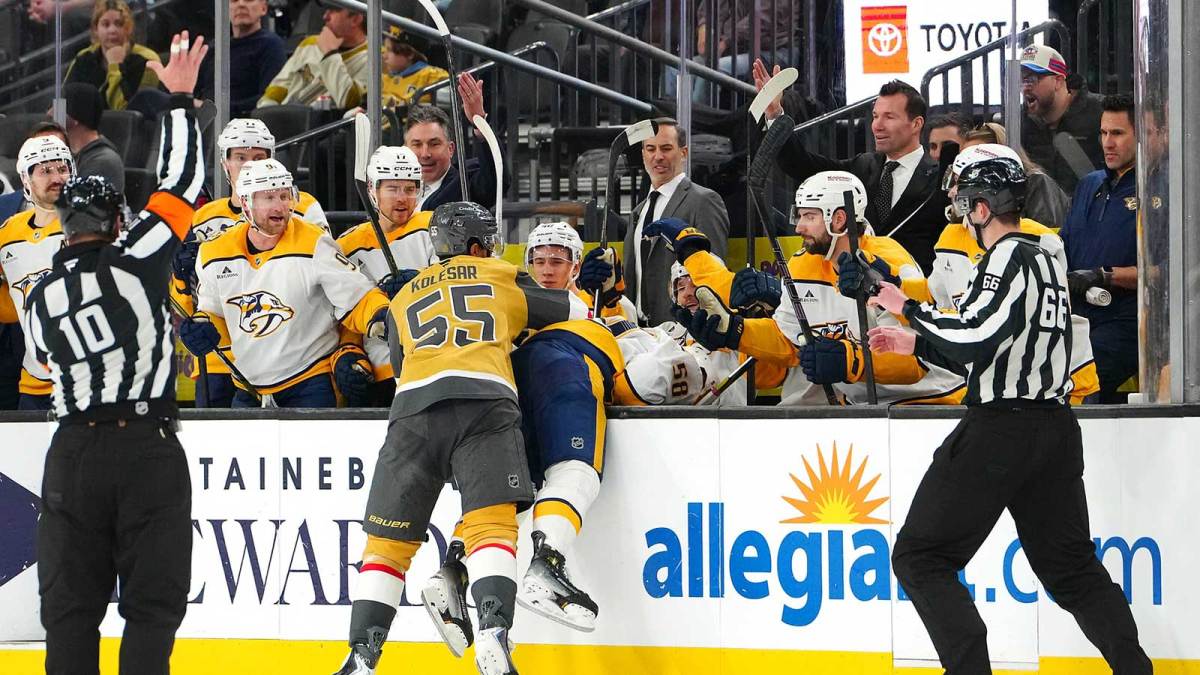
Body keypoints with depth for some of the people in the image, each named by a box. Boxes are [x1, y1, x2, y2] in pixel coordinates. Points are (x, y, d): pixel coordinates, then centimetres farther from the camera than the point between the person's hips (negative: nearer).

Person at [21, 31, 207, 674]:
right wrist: (179, 100, 11)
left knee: (71, 603, 6)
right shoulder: (135, 259, -4)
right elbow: (183, 182, 1)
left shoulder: (41, 299, 8)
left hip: (73, 452, 3)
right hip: (148, 447, -3)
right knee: (153, 602, 1)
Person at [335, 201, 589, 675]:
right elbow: (576, 312, 36)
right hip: (485, 402, -2)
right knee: (491, 526, -11)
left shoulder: (402, 301, 33)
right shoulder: (501, 280, 26)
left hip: (414, 406, 2)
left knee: (388, 540, 6)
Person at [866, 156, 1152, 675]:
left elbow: (976, 339, -23)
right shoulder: (1047, 261, 19)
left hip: (1001, 430, -9)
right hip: (1055, 431, 9)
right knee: (1070, 566, 14)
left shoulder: (1008, 257, -9)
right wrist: (917, 343, 28)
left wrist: (909, 309, -10)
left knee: (920, 557, -2)